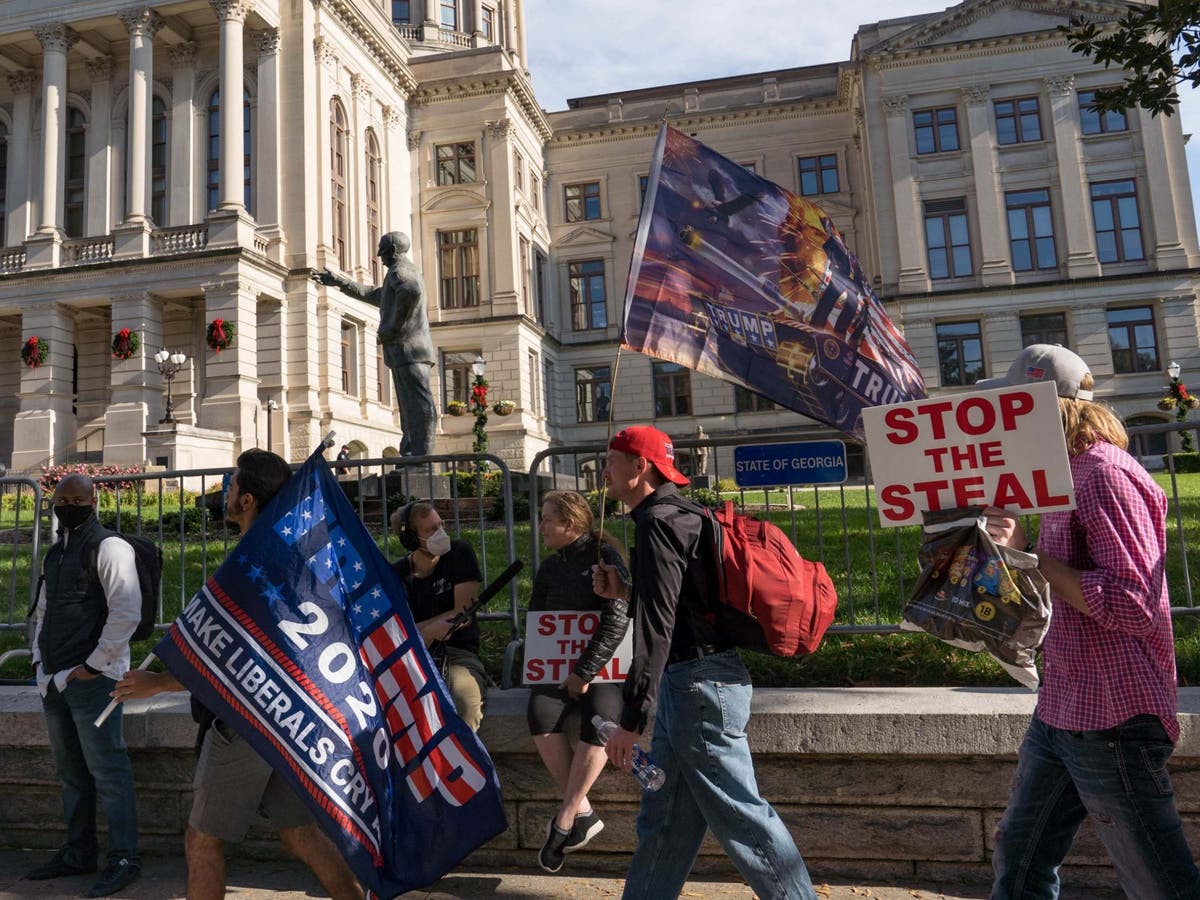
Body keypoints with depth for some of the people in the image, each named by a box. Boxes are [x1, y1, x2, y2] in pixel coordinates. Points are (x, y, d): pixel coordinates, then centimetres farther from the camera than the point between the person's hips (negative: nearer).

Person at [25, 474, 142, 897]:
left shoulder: (109, 548, -9)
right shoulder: (55, 553, 18)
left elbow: (127, 613, -17)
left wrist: (93, 665, -15)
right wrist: (40, 659, 14)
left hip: (90, 679, -8)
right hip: (54, 681, 8)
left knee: (107, 770, -4)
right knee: (70, 771, 16)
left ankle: (124, 859, 4)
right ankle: (78, 851, 28)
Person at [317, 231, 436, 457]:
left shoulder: (399, 269, -2)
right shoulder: (407, 270, 30)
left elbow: (411, 290, -27)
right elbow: (374, 295, 44)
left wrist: (394, 327, -19)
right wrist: (339, 282, 48)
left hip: (406, 348, -10)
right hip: (414, 351, 10)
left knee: (419, 407, -14)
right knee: (411, 408, 8)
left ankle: (421, 459, -17)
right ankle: (409, 455, 9)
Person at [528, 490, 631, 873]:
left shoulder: (605, 557, -8)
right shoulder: (549, 568, 11)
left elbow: (617, 619, -17)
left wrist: (585, 670, -20)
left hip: (603, 664, -4)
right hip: (558, 665, 5)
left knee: (599, 718, -33)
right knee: (540, 713, -26)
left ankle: (565, 819, -19)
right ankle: (583, 812, -17)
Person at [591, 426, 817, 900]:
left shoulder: (657, 523, -17)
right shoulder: (678, 517, 14)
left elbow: (655, 629, -22)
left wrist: (631, 718, -20)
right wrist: (624, 591, 13)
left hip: (698, 683, -10)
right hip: (690, 682, 10)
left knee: (738, 813, 1)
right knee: (663, 816, 18)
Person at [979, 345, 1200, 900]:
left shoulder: (1105, 475, -18)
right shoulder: (1068, 475, 12)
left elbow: (1130, 604, -24)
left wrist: (1034, 557, -20)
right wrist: (1022, 545, 3)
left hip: (1113, 720, -10)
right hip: (1061, 710, 10)